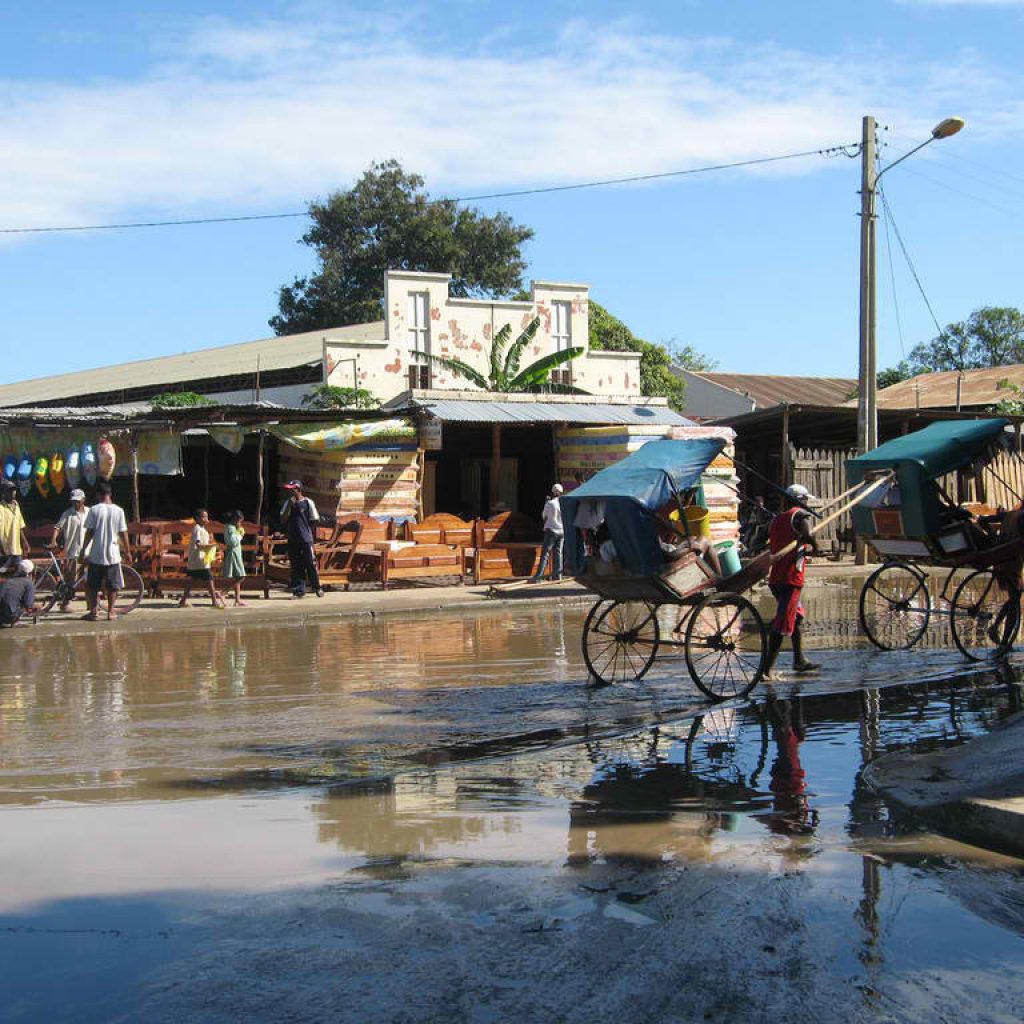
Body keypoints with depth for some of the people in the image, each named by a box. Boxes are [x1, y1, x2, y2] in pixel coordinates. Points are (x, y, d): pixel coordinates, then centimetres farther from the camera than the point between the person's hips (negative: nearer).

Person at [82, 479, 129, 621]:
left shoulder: (94, 510, -6)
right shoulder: (119, 511, -2)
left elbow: (89, 532, -5)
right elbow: (123, 534, 0)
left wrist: (84, 551, 3)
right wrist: (127, 551, 10)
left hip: (96, 554, -1)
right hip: (113, 554, 1)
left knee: (92, 585, 9)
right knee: (112, 585, 11)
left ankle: (93, 611, 7)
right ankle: (110, 611, 11)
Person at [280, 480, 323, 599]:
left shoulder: (307, 502, -5)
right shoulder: (288, 503, 8)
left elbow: (314, 521, 0)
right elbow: (283, 520, -1)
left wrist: (306, 531, 5)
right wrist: (289, 505, -9)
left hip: (306, 540, -4)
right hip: (292, 540, 4)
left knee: (311, 564, 1)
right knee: (296, 567, 6)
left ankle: (317, 587, 16)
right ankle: (298, 591, 11)